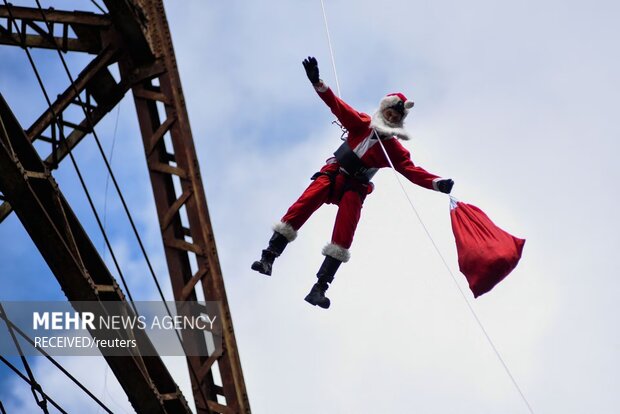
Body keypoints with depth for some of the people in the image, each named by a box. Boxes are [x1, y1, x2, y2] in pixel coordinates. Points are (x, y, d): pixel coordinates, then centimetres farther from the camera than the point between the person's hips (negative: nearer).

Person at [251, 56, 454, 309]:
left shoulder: (394, 148, 12)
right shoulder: (362, 123, 10)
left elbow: (410, 170, 1)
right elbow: (337, 106, 0)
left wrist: (437, 183, -17)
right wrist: (317, 83, -16)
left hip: (354, 188, 1)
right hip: (332, 174, -1)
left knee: (343, 236, -16)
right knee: (301, 207, -23)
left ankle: (320, 287, -16)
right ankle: (269, 257, -24)